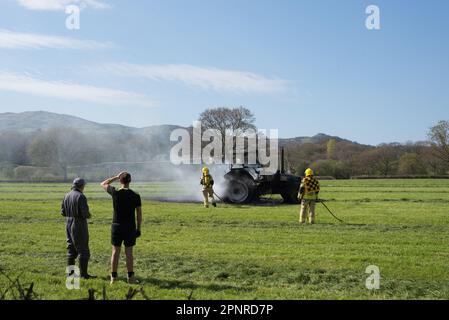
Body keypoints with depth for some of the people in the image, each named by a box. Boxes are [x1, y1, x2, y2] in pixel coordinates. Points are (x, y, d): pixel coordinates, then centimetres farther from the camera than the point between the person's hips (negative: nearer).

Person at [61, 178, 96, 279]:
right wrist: (88, 215, 0)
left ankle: (70, 271, 19)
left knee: (71, 249, 15)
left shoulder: (67, 196, 7)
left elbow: (63, 212, 9)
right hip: (79, 226, -8)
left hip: (69, 224, 8)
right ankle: (83, 274, -2)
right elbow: (85, 213, -21)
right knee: (83, 251, -2)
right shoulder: (81, 197, -16)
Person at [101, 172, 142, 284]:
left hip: (117, 226, 0)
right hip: (130, 227, 0)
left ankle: (113, 277, 9)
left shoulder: (115, 193, -8)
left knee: (115, 252, 6)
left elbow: (103, 184, 11)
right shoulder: (135, 196, -6)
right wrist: (138, 228, 5)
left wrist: (116, 177, 12)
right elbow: (139, 214, -4)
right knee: (129, 252, 7)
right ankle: (130, 277, 10)